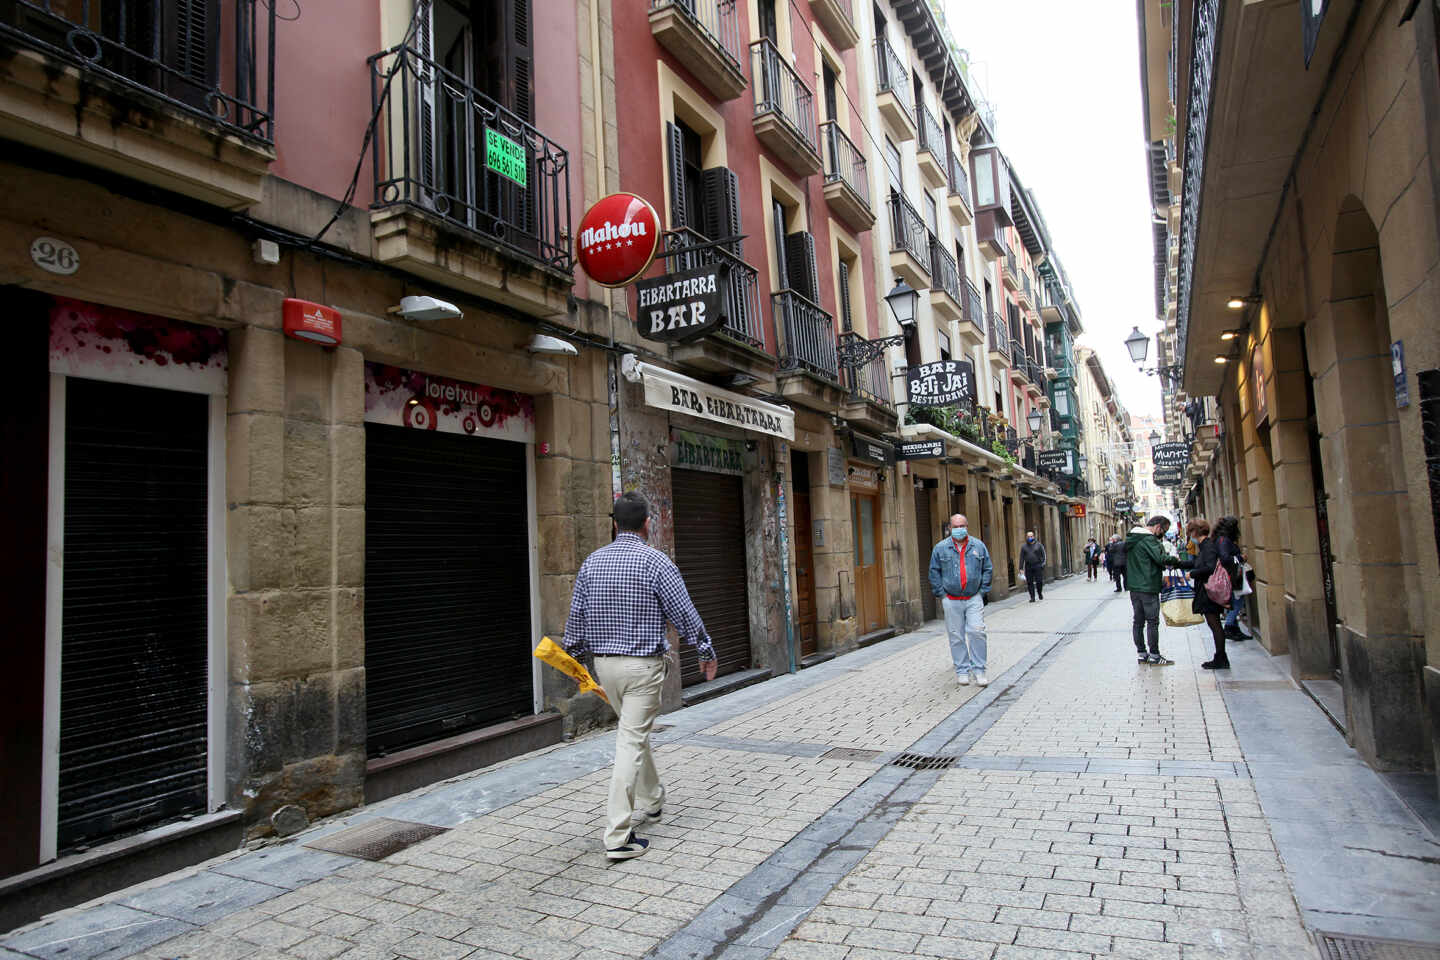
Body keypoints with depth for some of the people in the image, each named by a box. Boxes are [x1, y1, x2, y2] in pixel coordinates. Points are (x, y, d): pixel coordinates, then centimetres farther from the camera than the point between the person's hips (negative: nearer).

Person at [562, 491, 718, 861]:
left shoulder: (592, 562, 4)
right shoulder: (655, 561, -12)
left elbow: (576, 616, 9)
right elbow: (684, 613, -9)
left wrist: (573, 657, 21)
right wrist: (707, 653, 3)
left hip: (604, 663, 6)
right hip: (643, 664, -6)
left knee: (634, 732, 24)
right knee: (631, 741, -5)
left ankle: (650, 800, 40)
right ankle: (618, 836, -5)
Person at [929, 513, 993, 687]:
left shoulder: (978, 546, 5)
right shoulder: (940, 548, 1)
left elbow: (987, 569, 11)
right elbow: (934, 573, 5)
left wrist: (982, 591, 3)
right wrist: (941, 594, 0)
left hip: (974, 599, 0)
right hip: (951, 600, 0)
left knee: (977, 632, -7)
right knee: (957, 636, 4)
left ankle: (978, 669, 6)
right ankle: (962, 670, 14)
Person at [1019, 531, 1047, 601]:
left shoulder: (1039, 545, 6)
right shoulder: (1024, 547, 9)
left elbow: (1043, 555, 4)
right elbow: (1021, 558, 7)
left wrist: (1043, 563, -8)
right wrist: (1021, 568, 1)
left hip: (1037, 566, -2)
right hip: (1028, 567, 2)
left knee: (1039, 581, -5)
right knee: (1030, 582, -1)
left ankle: (1040, 593, 22)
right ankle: (1032, 597, 5)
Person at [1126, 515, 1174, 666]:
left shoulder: (1131, 539, 14)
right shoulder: (1149, 539, -14)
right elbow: (1161, 558, -23)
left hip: (1134, 586, 8)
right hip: (1148, 587, -8)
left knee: (1137, 621, 11)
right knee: (1152, 621, -1)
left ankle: (1141, 653, 17)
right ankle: (1154, 655, 4)